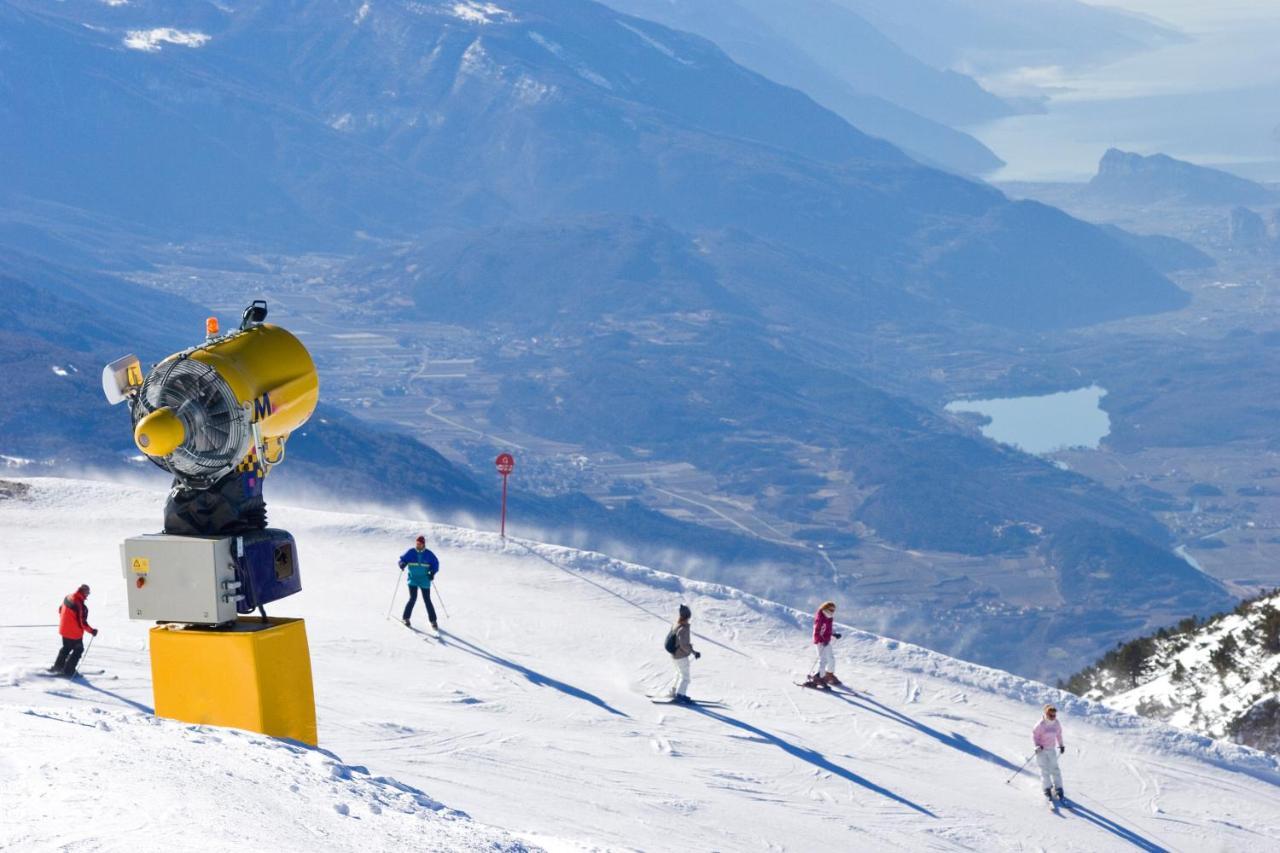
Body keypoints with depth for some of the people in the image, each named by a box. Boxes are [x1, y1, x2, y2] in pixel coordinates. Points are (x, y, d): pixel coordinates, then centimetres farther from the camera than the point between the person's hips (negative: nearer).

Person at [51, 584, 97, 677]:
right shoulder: (81, 606, -28)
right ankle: (68, 671, 15)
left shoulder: (68, 598, -3)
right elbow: (82, 622, -25)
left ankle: (58, 666, 36)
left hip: (64, 629, 8)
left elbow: (60, 610, 12)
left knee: (66, 648, 28)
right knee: (79, 650, 12)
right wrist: (92, 631, -13)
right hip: (75, 633, -8)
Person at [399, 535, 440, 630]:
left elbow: (435, 564, 3)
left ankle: (433, 621, 12)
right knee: (413, 598, -12)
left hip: (424, 580, 0)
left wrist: (432, 572, -14)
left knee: (427, 600, 2)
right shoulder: (411, 552, -1)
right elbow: (403, 559, 2)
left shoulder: (428, 554, -2)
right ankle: (406, 618, 4)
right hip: (413, 580, 0)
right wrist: (402, 564, -22)